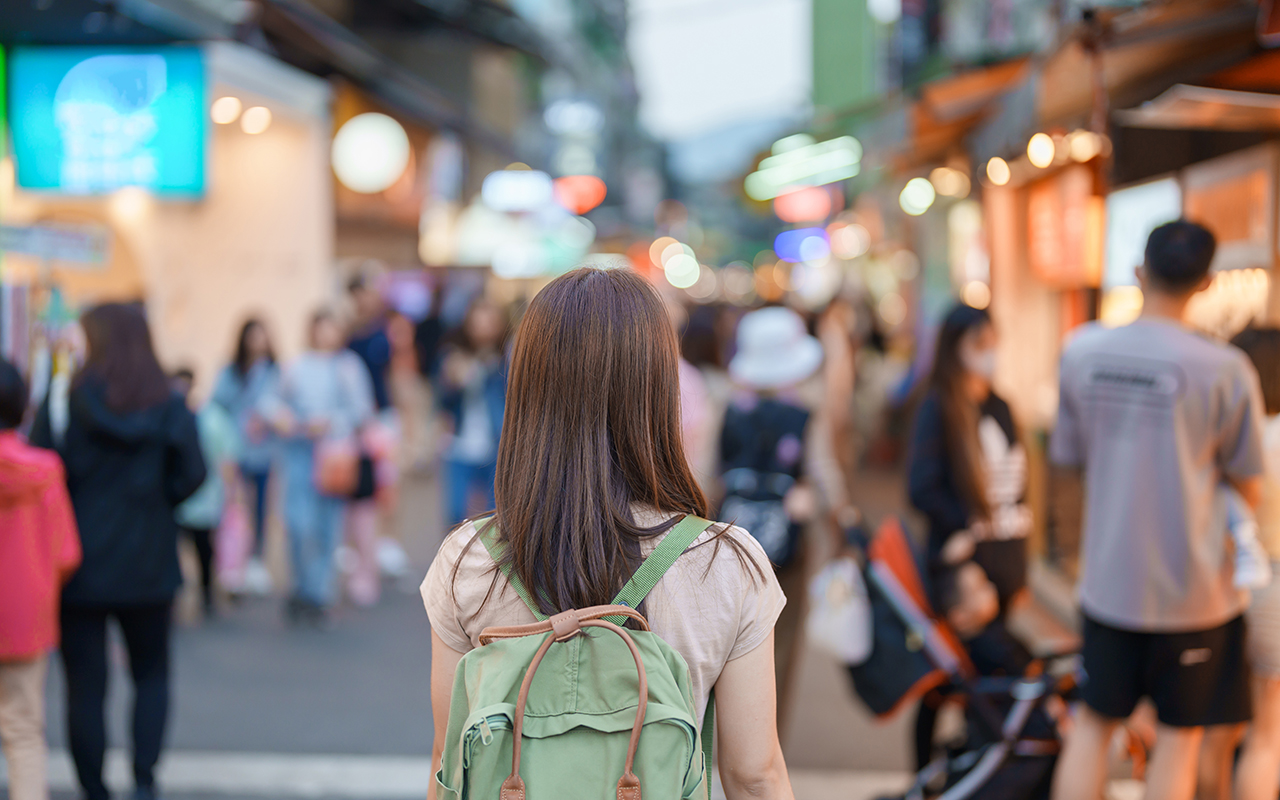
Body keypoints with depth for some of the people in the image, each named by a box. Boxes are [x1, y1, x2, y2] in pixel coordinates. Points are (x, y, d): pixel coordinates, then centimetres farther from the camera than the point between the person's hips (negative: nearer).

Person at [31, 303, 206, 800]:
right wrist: (152, 502, 7)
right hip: (149, 561, 2)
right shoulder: (170, 407, -4)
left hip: (80, 564, -2)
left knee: (85, 684, 7)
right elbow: (191, 475, -9)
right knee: (151, 674, 17)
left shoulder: (64, 403, -9)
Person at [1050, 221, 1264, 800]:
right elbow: (1250, 489, -5)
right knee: (1179, 735, 9)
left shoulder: (1082, 352, -3)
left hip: (1107, 578, 3)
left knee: (1093, 724, 16)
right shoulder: (1225, 370, -14)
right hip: (1193, 585, -3)